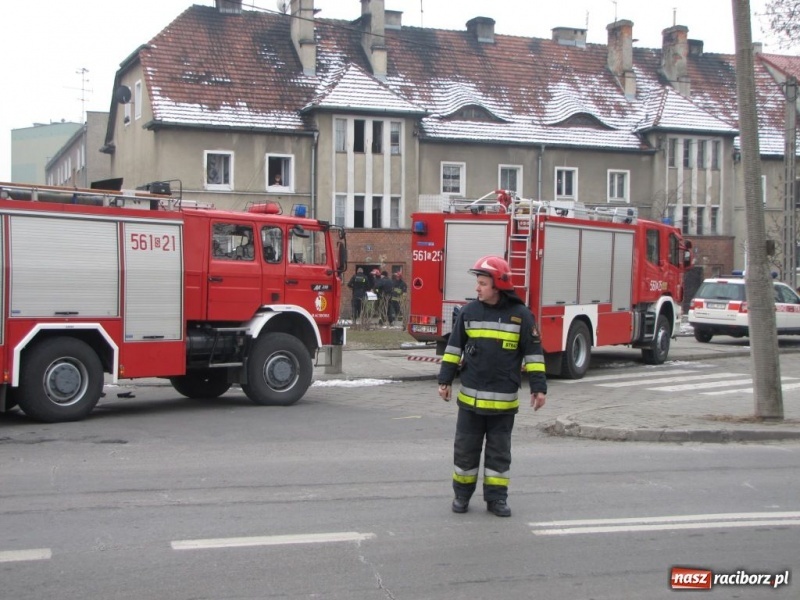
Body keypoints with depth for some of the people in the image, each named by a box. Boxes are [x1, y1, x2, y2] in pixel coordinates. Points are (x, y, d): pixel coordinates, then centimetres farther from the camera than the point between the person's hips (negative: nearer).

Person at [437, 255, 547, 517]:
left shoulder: (521, 315, -5)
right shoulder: (469, 312, 1)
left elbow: (533, 353, -2)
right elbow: (454, 347, 7)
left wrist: (538, 387, -6)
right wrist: (445, 380, 4)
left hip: (503, 401, -1)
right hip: (470, 398, 2)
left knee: (499, 451, 8)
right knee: (465, 448, 8)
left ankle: (496, 498, 17)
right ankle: (462, 495, 21)